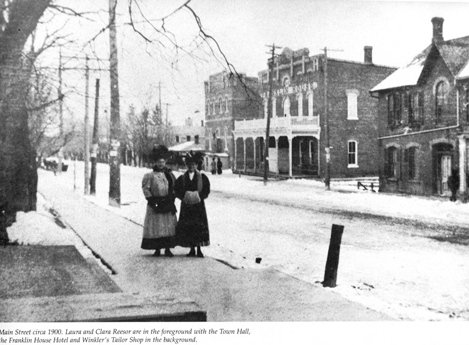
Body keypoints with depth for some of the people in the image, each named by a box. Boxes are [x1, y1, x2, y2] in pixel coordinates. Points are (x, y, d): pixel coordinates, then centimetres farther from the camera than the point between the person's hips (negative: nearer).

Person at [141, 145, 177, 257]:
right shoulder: (150, 175, -2)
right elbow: (145, 189, -5)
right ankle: (157, 249, 7)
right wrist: (152, 200, -11)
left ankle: (167, 248, 9)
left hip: (168, 204, 4)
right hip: (155, 204, -3)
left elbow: (174, 188, 16)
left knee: (169, 226, 2)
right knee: (156, 226, -2)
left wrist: (172, 198, 6)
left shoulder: (169, 174, 10)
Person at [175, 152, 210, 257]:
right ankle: (192, 249, 10)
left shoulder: (202, 177, 3)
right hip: (186, 205, 1)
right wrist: (184, 196, -13)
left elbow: (206, 190, 0)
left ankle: (199, 249, 4)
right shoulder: (182, 178, 7)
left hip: (198, 205, -1)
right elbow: (177, 190, 3)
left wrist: (199, 196, -14)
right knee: (187, 228, 1)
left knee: (199, 227, -3)